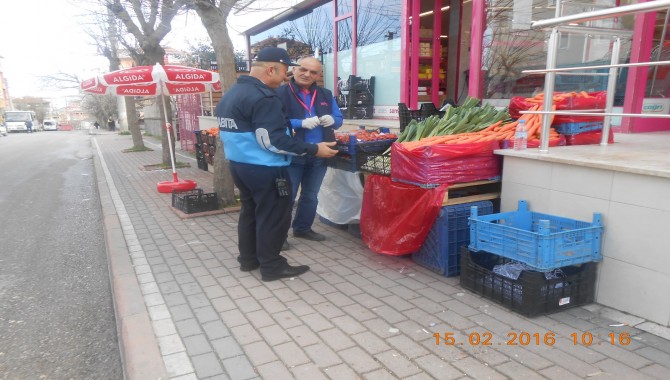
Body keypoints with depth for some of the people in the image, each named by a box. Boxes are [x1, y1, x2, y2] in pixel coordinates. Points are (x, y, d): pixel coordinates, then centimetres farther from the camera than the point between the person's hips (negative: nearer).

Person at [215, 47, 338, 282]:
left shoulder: (231, 93, 11)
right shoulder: (262, 97, -21)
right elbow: (273, 140, -25)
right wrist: (314, 150, -22)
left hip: (239, 164, 10)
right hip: (264, 170, -10)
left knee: (250, 211, 19)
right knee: (273, 217, 2)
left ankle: (248, 259, 30)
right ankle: (271, 267, 11)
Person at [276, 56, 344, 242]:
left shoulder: (326, 95, 10)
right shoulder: (280, 93, -8)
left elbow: (339, 119, 13)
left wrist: (332, 120, -11)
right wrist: (301, 123, -25)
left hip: (319, 156, 6)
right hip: (292, 155, -6)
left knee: (310, 196, 18)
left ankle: (303, 228, 35)